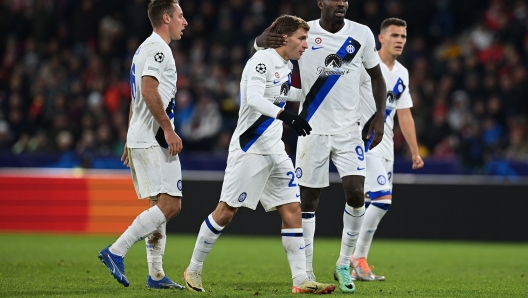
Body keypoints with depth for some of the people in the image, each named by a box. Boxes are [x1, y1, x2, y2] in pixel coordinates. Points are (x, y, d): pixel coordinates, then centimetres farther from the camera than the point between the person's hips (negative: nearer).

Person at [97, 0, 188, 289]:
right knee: (169, 205, -14)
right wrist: (168, 129, -20)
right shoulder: (157, 49, -10)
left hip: (140, 140, 11)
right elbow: (149, 92, -22)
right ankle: (116, 252, -18)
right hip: (153, 141, -11)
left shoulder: (146, 49, 23)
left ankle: (155, 274, 10)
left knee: (161, 205, 11)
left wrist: (130, 142, 26)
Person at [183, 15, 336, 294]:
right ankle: (194, 270, 13)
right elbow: (253, 98, -29)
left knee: (292, 209, -1)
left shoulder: (286, 66, 13)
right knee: (226, 211, -2)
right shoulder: (262, 60, -14)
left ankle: (300, 281, -1)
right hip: (249, 148, -8)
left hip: (274, 150, 8)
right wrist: (286, 115, -41)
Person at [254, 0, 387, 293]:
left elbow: (376, 75, 13)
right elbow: (259, 43, -7)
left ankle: (344, 264, 5)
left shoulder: (362, 34, 1)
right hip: (312, 129, -1)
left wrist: (379, 116, 2)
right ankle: (306, 272, 12)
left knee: (356, 194, -12)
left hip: (349, 130, 1)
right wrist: (264, 39, -32)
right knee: (308, 199, 2)